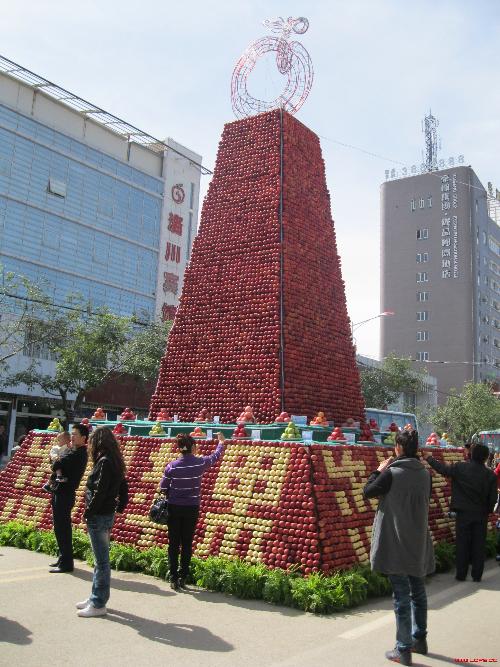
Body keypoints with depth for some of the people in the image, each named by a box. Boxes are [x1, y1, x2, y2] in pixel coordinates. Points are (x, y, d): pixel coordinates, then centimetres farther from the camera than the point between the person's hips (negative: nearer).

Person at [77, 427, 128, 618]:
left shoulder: (104, 462, -18)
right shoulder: (115, 462, 10)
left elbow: (99, 491, -22)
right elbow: (123, 488, 15)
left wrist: (88, 512, -13)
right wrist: (120, 507, 17)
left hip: (98, 517, -9)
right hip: (107, 515, 9)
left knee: (101, 561, -1)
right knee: (100, 560, 17)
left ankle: (99, 604, 7)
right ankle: (96, 597, 28)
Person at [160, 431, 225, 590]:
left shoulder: (172, 466, -9)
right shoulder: (200, 463, -8)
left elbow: (163, 488, -2)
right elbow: (216, 456, 12)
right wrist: (221, 442, 29)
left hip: (174, 508, 0)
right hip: (192, 509, 0)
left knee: (174, 543, 7)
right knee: (187, 543, 10)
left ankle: (174, 579, 7)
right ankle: (183, 578, 14)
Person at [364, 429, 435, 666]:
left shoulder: (391, 473, -19)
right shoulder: (425, 474, 0)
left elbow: (367, 491, -7)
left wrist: (379, 470, 4)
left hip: (396, 544, -6)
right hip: (418, 543, 6)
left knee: (401, 596, 1)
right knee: (418, 592, 19)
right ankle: (419, 640, 33)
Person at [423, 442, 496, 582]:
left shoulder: (460, 467, -9)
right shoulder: (491, 475, -5)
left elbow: (442, 468, 3)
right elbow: (493, 498, -2)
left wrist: (429, 458, 18)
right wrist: (487, 511, 15)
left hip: (463, 513, -1)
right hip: (481, 515, 1)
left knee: (462, 544, 7)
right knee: (479, 545, 9)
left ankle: (461, 574, 13)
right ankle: (477, 575, 14)